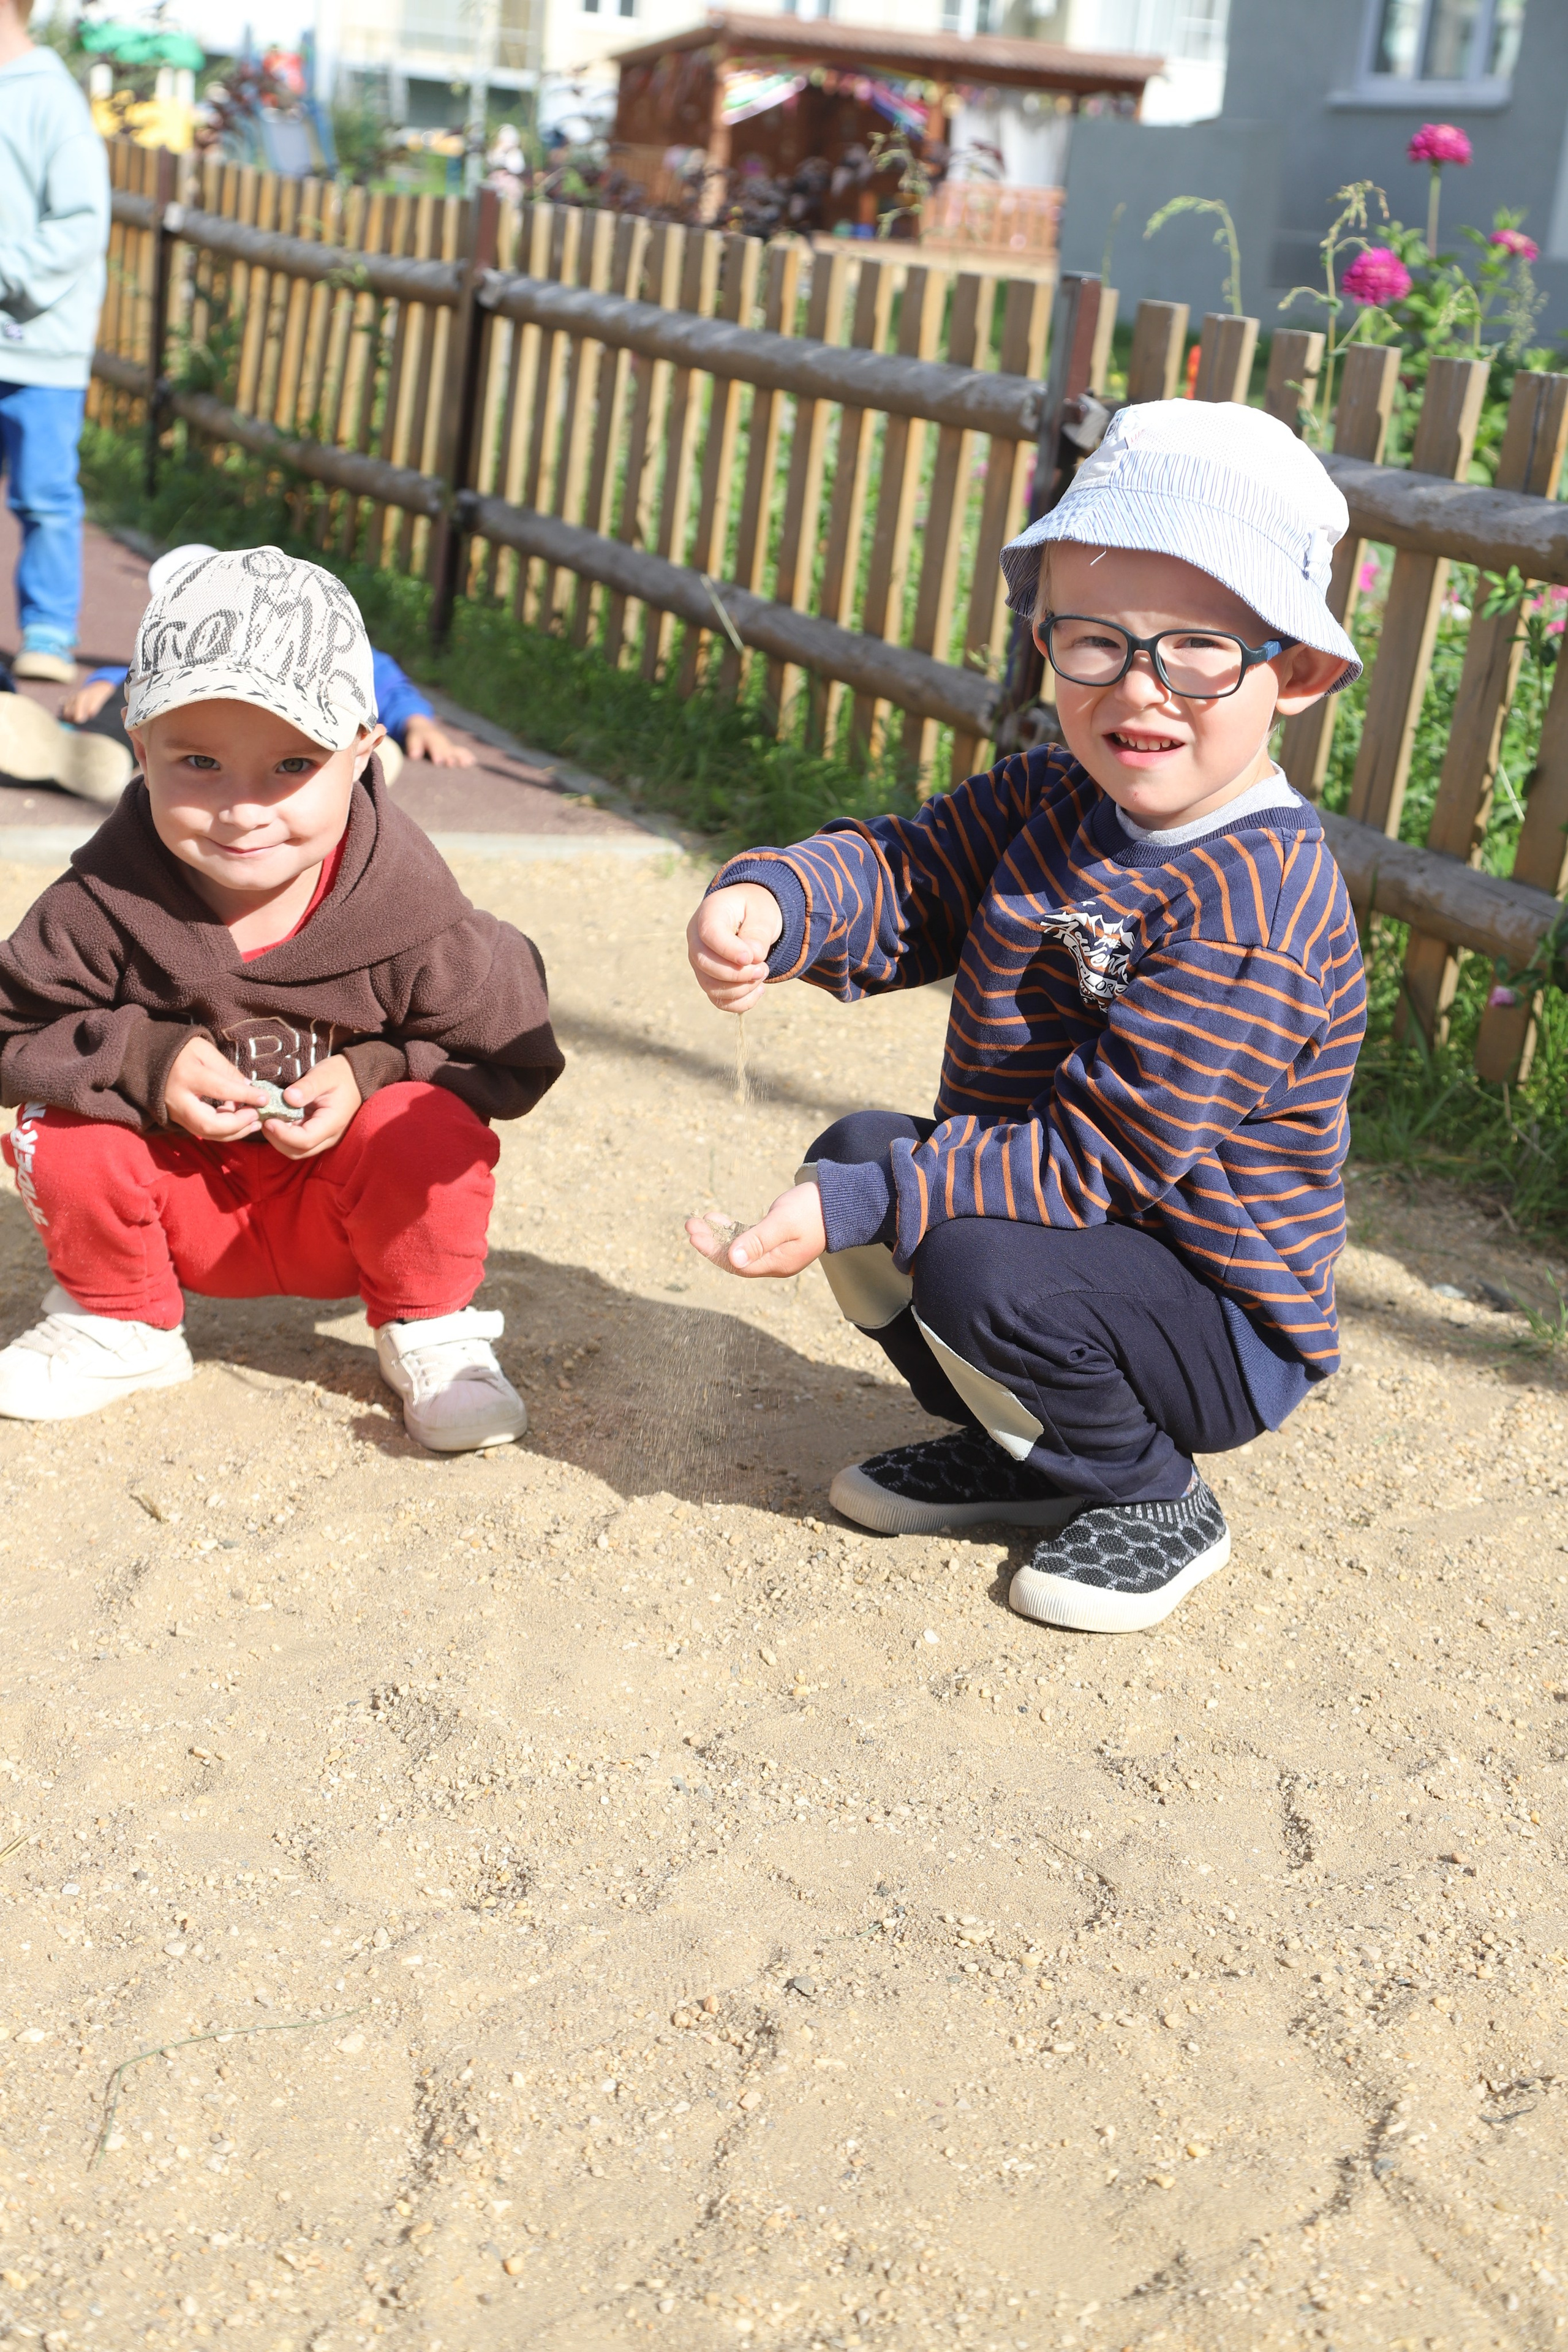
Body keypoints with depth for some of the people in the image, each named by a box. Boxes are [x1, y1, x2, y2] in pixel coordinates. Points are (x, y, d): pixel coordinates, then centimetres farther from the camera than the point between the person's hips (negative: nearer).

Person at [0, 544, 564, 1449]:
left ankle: (431, 1329, 1)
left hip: (345, 1212, -1)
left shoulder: (408, 916, -23)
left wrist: (373, 1075, -26)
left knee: (427, 1133, -29)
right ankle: (120, 1326, 9)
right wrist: (144, 1060, -29)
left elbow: (512, 1053, -12)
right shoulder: (107, 901, -21)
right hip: (184, 1205, 2)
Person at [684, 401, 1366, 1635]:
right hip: (1061, 1211, 8)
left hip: (1223, 1328, -8)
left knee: (977, 1262, -30)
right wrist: (766, 904, -31)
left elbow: (1103, 1153, -30)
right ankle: (1024, 1450, 13)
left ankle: (1155, 1504, -1)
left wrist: (858, 1210, -33)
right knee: (859, 1148, -1)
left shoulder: (1260, 900, -28)